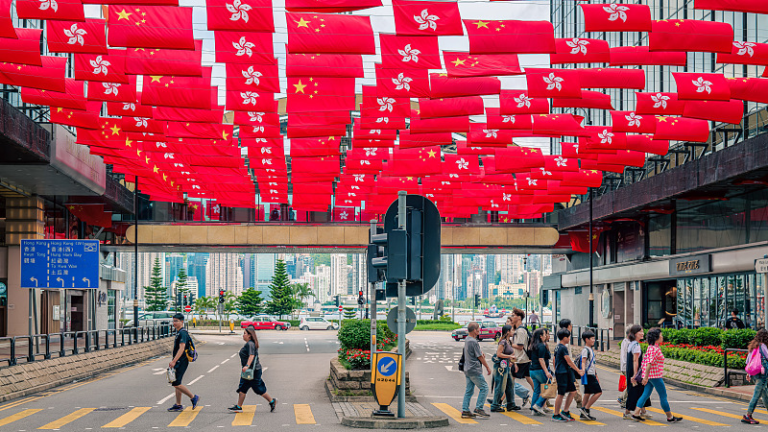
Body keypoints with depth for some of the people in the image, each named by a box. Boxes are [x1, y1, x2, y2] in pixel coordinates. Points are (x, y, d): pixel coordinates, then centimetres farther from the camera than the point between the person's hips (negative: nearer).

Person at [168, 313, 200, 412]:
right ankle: (178, 405, 14)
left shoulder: (183, 333, -15)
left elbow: (181, 348, -24)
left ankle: (193, 397, 0)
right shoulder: (179, 333, 16)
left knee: (176, 383, -12)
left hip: (181, 362, -10)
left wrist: (174, 361, -29)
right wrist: (173, 361, 26)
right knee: (176, 383, 10)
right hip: (178, 362, 10)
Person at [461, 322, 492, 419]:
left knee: (469, 390, 11)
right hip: (474, 370, -9)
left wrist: (481, 352, 4)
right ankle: (479, 408, -5)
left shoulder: (467, 340, 12)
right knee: (484, 387, -2)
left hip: (467, 370, 9)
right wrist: (487, 367, -3)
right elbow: (480, 357, -13)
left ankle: (465, 410, 9)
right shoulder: (473, 342, -17)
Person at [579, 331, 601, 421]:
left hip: (591, 375, 10)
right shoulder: (585, 350, -11)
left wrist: (596, 376, 30)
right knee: (598, 392, -12)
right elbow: (583, 361, -23)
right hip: (588, 375, -10)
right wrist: (583, 370, -42)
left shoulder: (591, 350, 20)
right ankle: (586, 409, -9)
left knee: (588, 394, 9)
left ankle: (583, 414, 10)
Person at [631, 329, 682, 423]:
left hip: (649, 376, 10)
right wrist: (646, 377, -23)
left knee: (646, 394, 8)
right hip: (655, 376, -10)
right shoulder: (655, 349, -18)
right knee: (663, 396, 0)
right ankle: (670, 417, 8)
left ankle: (636, 413, 3)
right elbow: (649, 363, -22)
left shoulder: (651, 347, 13)